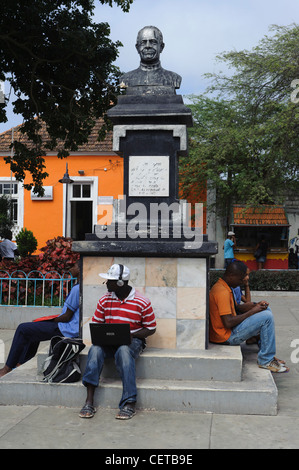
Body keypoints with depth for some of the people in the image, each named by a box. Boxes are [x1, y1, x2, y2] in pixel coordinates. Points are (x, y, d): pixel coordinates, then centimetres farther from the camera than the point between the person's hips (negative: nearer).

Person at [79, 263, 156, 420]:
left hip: (133, 340, -3)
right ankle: (89, 402, -32)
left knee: (123, 351, -38)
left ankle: (129, 404, -38)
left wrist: (132, 335, -17)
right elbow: (96, 323, 14)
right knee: (95, 349, -30)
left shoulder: (142, 303, -6)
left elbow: (151, 329, -1)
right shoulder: (105, 300, 7)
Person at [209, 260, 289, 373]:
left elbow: (234, 308, 16)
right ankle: (266, 361, -7)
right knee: (267, 317, -17)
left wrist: (255, 306, 0)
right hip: (227, 336, -11)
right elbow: (228, 323, -27)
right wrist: (252, 312, -17)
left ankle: (266, 353, 16)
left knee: (266, 310, 15)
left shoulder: (220, 286, 10)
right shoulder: (223, 292, -23)